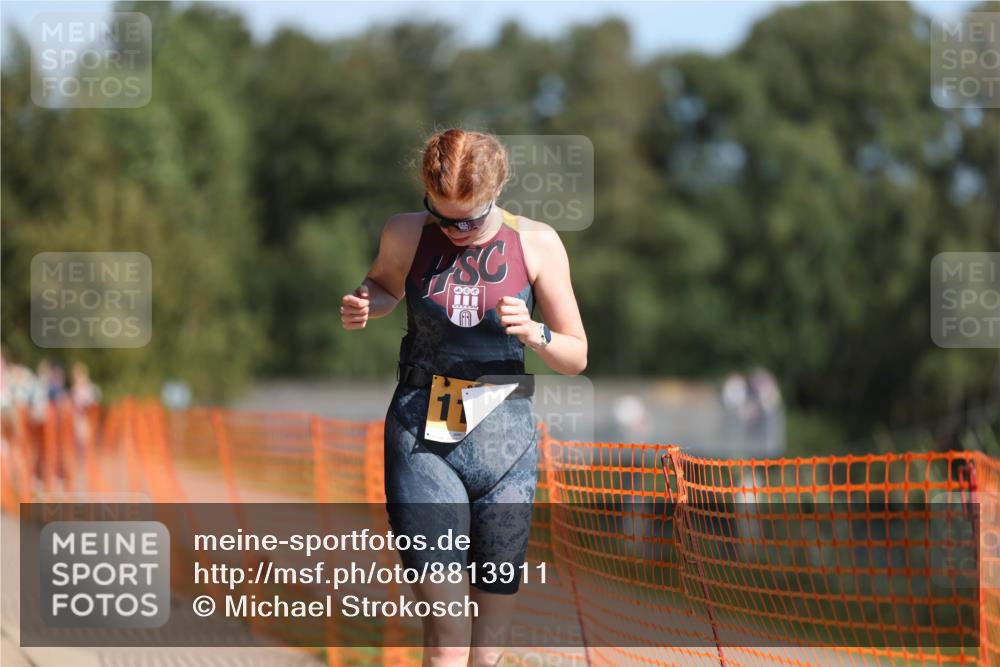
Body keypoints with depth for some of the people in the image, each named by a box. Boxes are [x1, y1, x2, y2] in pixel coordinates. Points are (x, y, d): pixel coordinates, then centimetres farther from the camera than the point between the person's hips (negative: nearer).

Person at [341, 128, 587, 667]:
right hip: (422, 438, -1)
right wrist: (363, 306, -2)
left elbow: (576, 358, 4)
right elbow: (385, 285, 21)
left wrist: (534, 334, -17)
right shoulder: (406, 236, -2)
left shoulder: (536, 244, -1)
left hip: (504, 441, 1)